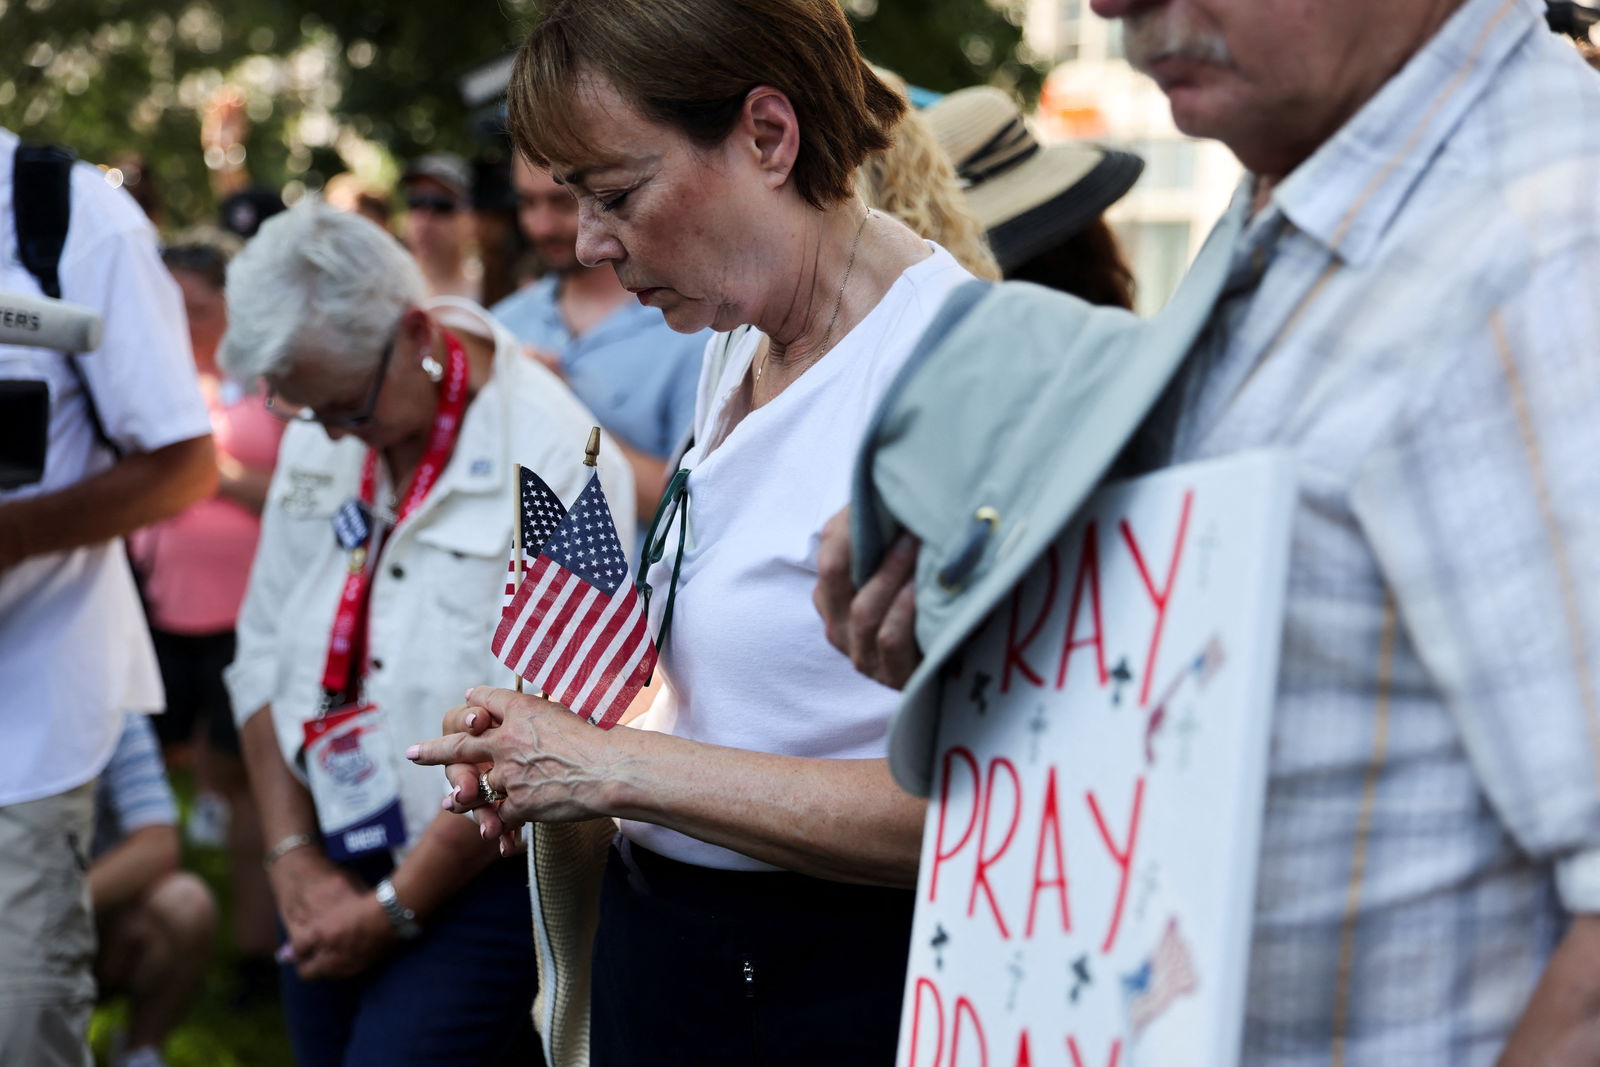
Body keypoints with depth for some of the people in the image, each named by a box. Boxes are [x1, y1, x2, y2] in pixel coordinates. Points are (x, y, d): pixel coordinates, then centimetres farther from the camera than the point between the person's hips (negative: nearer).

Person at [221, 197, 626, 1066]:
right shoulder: (314, 441, 5)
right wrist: (293, 856, 2)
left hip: (479, 873, -6)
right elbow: (265, 656, 10)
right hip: (333, 862, 6)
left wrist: (395, 906, -11)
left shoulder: (554, 457, -17)